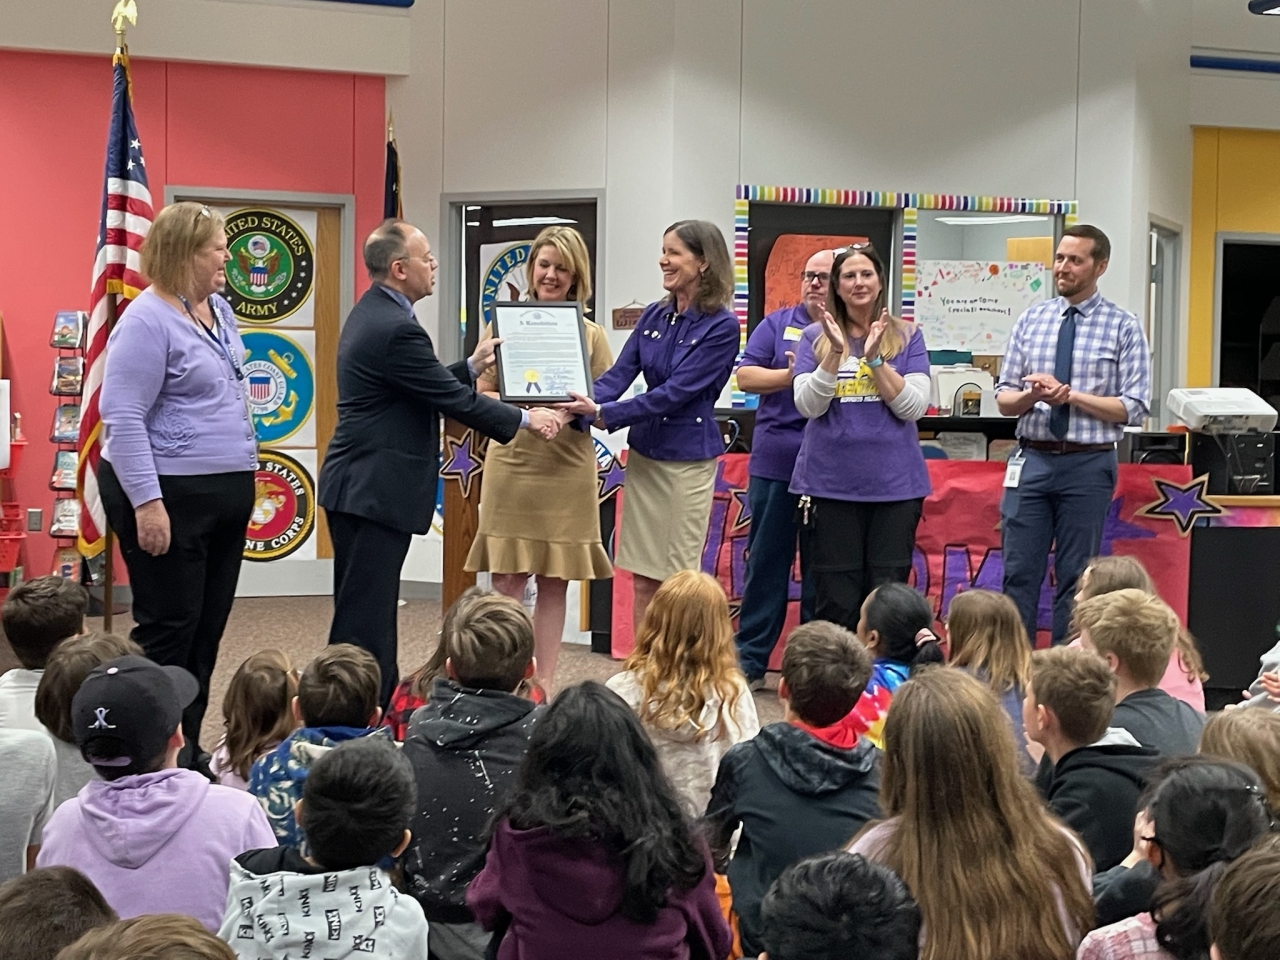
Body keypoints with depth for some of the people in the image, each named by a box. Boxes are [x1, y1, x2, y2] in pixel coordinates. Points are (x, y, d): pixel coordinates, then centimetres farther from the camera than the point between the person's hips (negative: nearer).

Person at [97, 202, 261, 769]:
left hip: (228, 491, 9)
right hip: (170, 496, -9)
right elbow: (122, 418, -20)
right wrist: (146, 502, -24)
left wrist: (242, 470, 22)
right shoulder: (148, 321, -16)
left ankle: (189, 749, 21)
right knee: (169, 628, -2)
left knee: (208, 627, 12)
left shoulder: (218, 309, 10)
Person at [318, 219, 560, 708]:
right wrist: (524, 419, -6)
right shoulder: (395, 328, -20)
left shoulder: (371, 314, 13)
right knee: (365, 616, -6)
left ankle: (377, 707, 24)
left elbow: (427, 387, 19)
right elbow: (453, 400, -16)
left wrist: (472, 367, 21)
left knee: (369, 608, 15)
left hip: (360, 488, 11)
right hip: (376, 493, -11)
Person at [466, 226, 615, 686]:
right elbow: (481, 396, 5)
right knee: (507, 579, -1)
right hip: (511, 466, -1)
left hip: (568, 470, 1)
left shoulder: (591, 334, 8)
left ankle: (544, 684, 15)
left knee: (554, 583, 6)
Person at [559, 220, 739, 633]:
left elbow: (677, 392, -19)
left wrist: (604, 414, -26)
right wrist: (579, 408, -21)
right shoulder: (654, 316, 7)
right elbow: (619, 374, -1)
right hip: (643, 453, 6)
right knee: (643, 581, 10)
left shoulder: (722, 326, -12)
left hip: (688, 458, -6)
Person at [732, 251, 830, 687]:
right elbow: (745, 375, 2)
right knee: (766, 562, 6)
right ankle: (750, 661, 12)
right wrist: (791, 375, -11)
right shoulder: (777, 324, 10)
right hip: (775, 464, 1)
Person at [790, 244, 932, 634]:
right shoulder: (815, 336, 5)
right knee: (835, 601, 3)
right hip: (830, 484, 0)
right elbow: (808, 406, -5)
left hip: (895, 484, 0)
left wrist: (874, 357, -15)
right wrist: (835, 353, -17)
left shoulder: (907, 337, 5)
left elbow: (913, 407, -6)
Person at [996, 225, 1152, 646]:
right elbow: (1004, 398, 7)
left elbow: (1134, 408, -7)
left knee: (1076, 579, 7)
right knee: (1019, 574, 3)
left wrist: (1071, 395, -17)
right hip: (1031, 460, 3)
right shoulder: (1032, 319, 8)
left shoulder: (1124, 327, -2)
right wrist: (1030, 396, -15)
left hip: (1088, 465, -2)